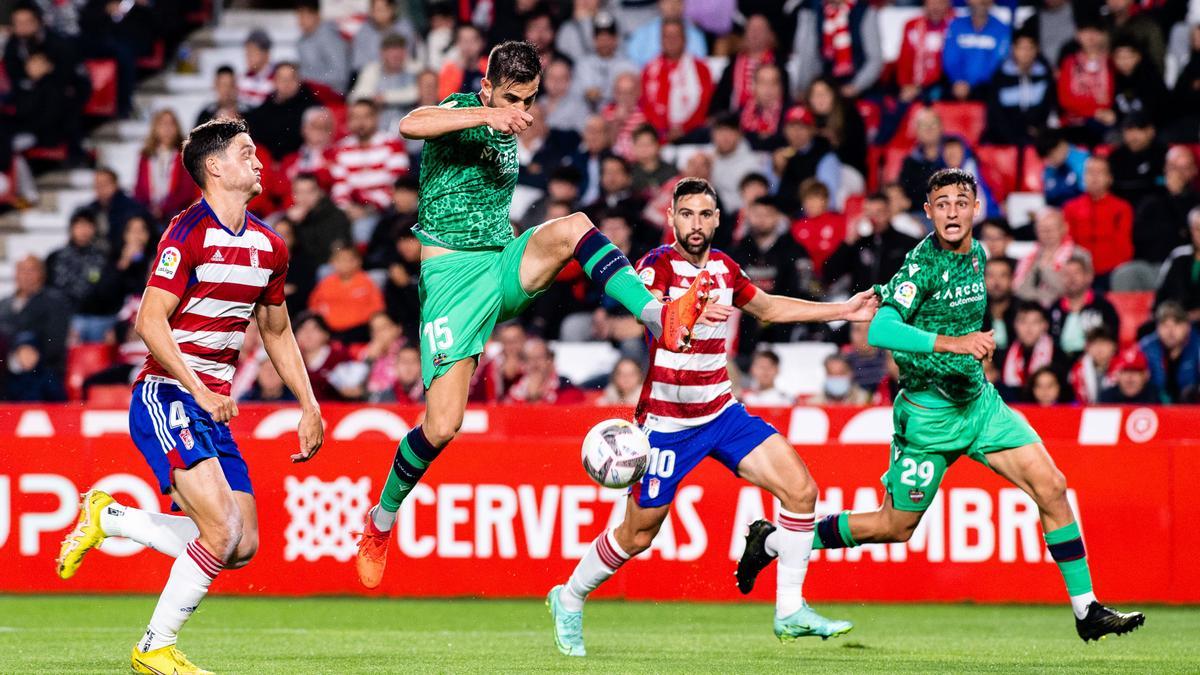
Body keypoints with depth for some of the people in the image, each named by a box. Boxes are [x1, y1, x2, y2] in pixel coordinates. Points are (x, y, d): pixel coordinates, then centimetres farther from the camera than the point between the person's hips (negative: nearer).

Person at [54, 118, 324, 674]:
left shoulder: (268, 246, 12)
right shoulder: (188, 232, -12)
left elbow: (277, 332, 24)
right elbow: (151, 321, -17)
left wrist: (308, 405, 19)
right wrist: (198, 388, -26)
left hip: (212, 408, 8)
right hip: (166, 396, -8)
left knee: (243, 547, 1)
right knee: (223, 532, -19)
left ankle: (108, 517, 16)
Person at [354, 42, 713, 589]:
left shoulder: (506, 132, 16)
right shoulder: (460, 112, -6)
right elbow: (409, 125, -30)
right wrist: (486, 115, -38)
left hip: (504, 264, 6)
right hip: (452, 273, -6)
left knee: (572, 226, -27)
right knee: (442, 425, -11)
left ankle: (661, 318, -43)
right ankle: (381, 519, 13)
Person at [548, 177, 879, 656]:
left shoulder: (723, 267, 6)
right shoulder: (658, 265, -15)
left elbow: (768, 308, 25)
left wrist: (842, 311, 23)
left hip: (722, 413, 6)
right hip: (666, 422, -6)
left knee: (801, 489, -8)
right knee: (638, 535, 1)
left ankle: (790, 612, 1)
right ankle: (569, 600, 27)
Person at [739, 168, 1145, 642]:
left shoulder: (976, 255, 5)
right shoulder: (924, 264, -19)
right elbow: (880, 330, -32)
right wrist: (952, 343, -39)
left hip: (977, 399, 6)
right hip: (929, 412, -6)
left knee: (1051, 487, -7)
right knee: (896, 528, 4)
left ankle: (1087, 611, -2)